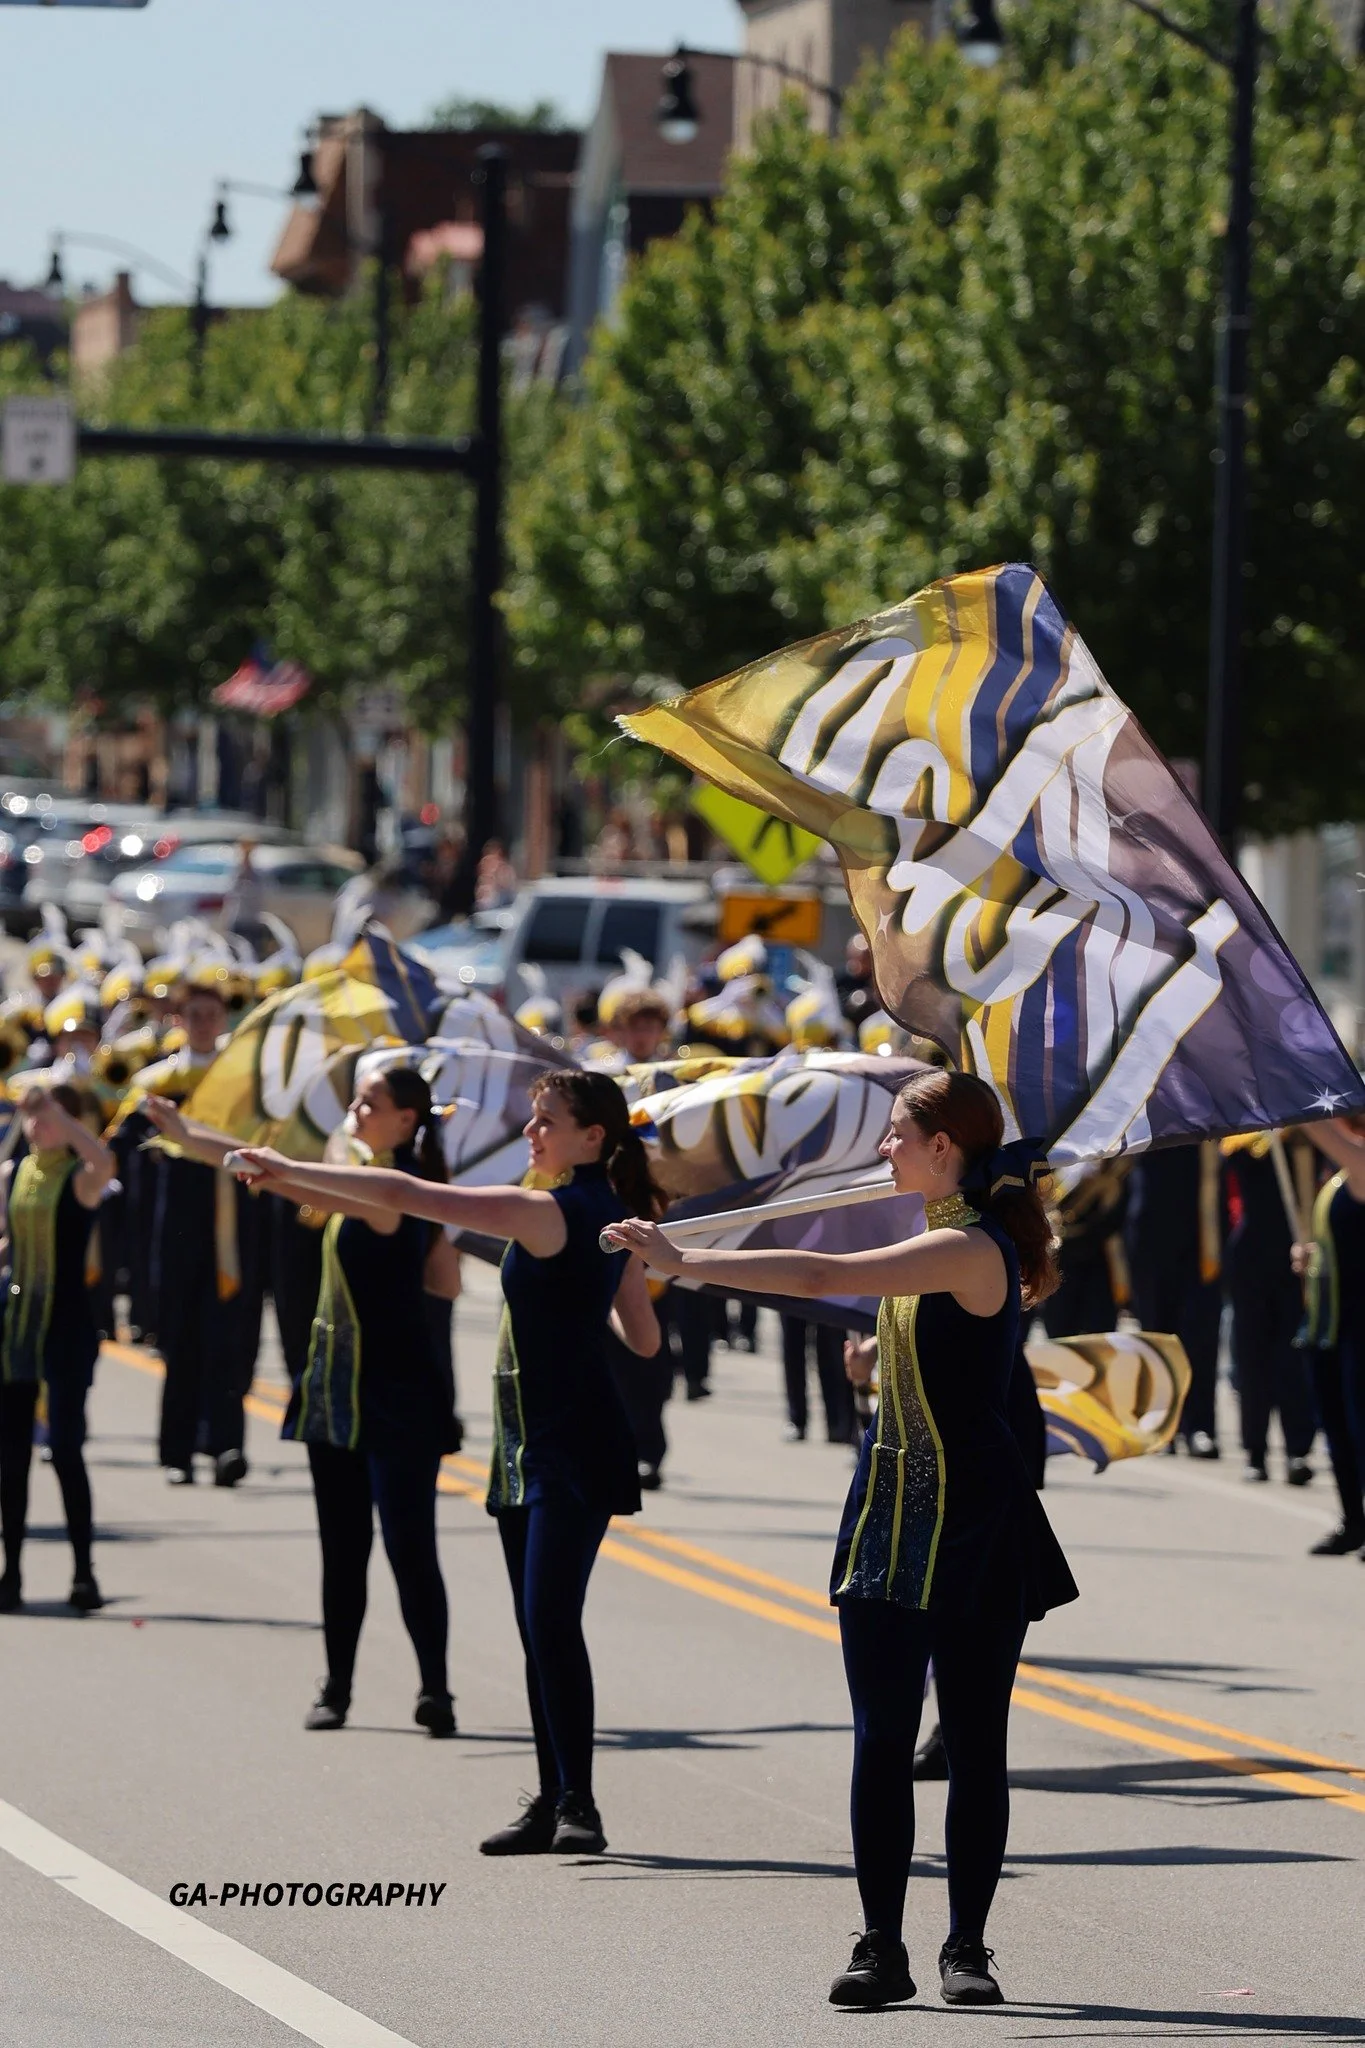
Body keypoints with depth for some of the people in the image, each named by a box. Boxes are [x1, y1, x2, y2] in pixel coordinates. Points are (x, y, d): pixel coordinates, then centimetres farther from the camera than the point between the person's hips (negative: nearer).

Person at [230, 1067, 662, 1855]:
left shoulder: (546, 1213, -16)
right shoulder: (612, 1217, 12)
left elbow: (404, 1195, -17)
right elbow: (644, 1338, 21)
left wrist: (291, 1171, -10)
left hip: (572, 1449, -10)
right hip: (530, 1449, 10)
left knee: (551, 1620, -15)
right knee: (539, 1627, 10)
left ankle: (577, 1805, -17)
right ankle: (554, 1801, 12)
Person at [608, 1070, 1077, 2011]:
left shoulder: (969, 1250, -18)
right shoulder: (940, 1242, 10)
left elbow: (819, 1276, -26)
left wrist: (687, 1262, -23)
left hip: (973, 1527, -8)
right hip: (891, 1510, 8)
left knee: (975, 1745, 1)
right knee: (881, 1740, 3)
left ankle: (967, 1948, 7)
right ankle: (882, 1950, 5)